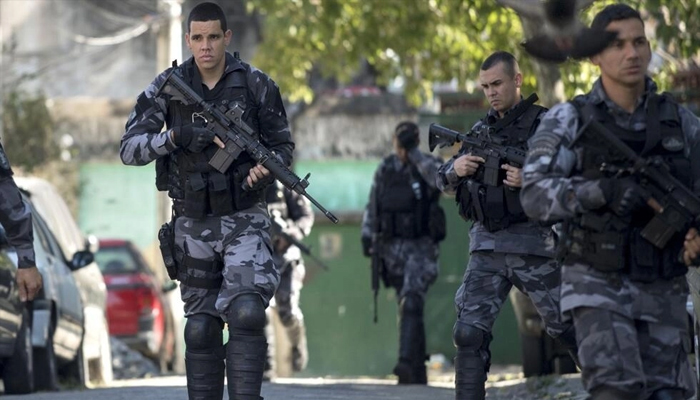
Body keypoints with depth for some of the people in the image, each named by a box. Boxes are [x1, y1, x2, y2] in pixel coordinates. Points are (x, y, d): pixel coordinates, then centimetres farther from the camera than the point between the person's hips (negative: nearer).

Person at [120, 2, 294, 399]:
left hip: (245, 220, -2)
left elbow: (284, 145, 5)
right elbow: (129, 149, -9)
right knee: (201, 327, 8)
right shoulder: (168, 87, -4)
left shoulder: (257, 85, -5)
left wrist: (267, 167, -18)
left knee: (246, 313, -21)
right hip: (194, 223, 2)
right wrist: (177, 135, -25)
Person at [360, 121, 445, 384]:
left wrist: (414, 153, -27)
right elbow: (372, 206, 13)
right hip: (393, 247, 5)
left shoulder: (428, 165, -5)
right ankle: (418, 371, 17)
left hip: (421, 247, -5)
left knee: (411, 303, -22)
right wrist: (366, 236, 2)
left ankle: (406, 363, -33)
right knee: (408, 308, 10)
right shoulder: (385, 169, 7)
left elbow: (439, 179, -29)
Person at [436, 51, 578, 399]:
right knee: (469, 332, -5)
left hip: (532, 245, -4)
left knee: (567, 327, 3)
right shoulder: (481, 129, 15)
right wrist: (455, 169, -6)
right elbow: (444, 183, 17)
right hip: (486, 245, 5)